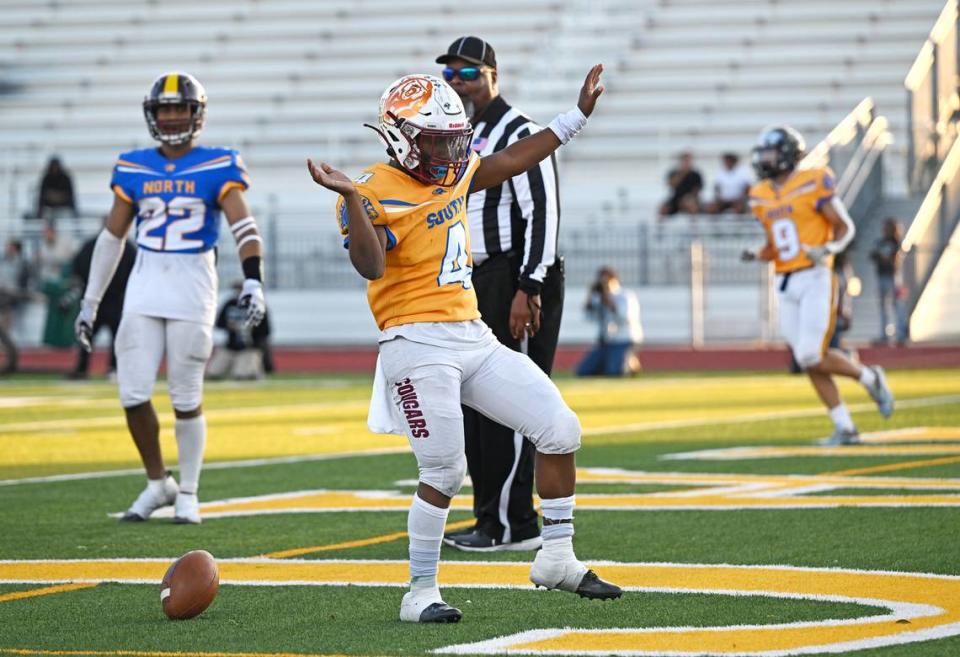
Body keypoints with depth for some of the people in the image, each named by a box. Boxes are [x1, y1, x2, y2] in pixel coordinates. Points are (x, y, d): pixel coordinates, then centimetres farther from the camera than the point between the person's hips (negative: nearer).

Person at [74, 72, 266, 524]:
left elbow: (244, 227, -13)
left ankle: (187, 494, 15)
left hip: (192, 289, -3)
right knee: (133, 394, -2)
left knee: (186, 398, 1)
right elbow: (111, 237, 14)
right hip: (143, 291, 3)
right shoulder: (133, 170, 7)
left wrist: (253, 280, -29)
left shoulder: (216, 169, -3)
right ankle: (157, 483, 17)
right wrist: (89, 302, 15)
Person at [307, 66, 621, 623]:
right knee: (444, 471, -11)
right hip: (420, 343, -8)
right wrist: (351, 199, -37)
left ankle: (557, 559, 16)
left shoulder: (454, 174, 12)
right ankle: (421, 592, 4)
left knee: (561, 430, 4)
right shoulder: (377, 195, -12)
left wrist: (579, 114, 30)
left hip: (475, 338, 8)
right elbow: (371, 266, -26)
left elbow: (513, 162, 28)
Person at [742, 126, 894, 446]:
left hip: (815, 279, -7)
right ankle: (845, 427, 11)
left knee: (812, 357, -14)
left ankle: (870, 378, 11)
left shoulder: (811, 185, -8)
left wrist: (828, 249, -22)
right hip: (787, 286, 7)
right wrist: (756, 255, -2)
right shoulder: (762, 197, 12)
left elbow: (845, 227, -3)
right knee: (809, 360, 3)